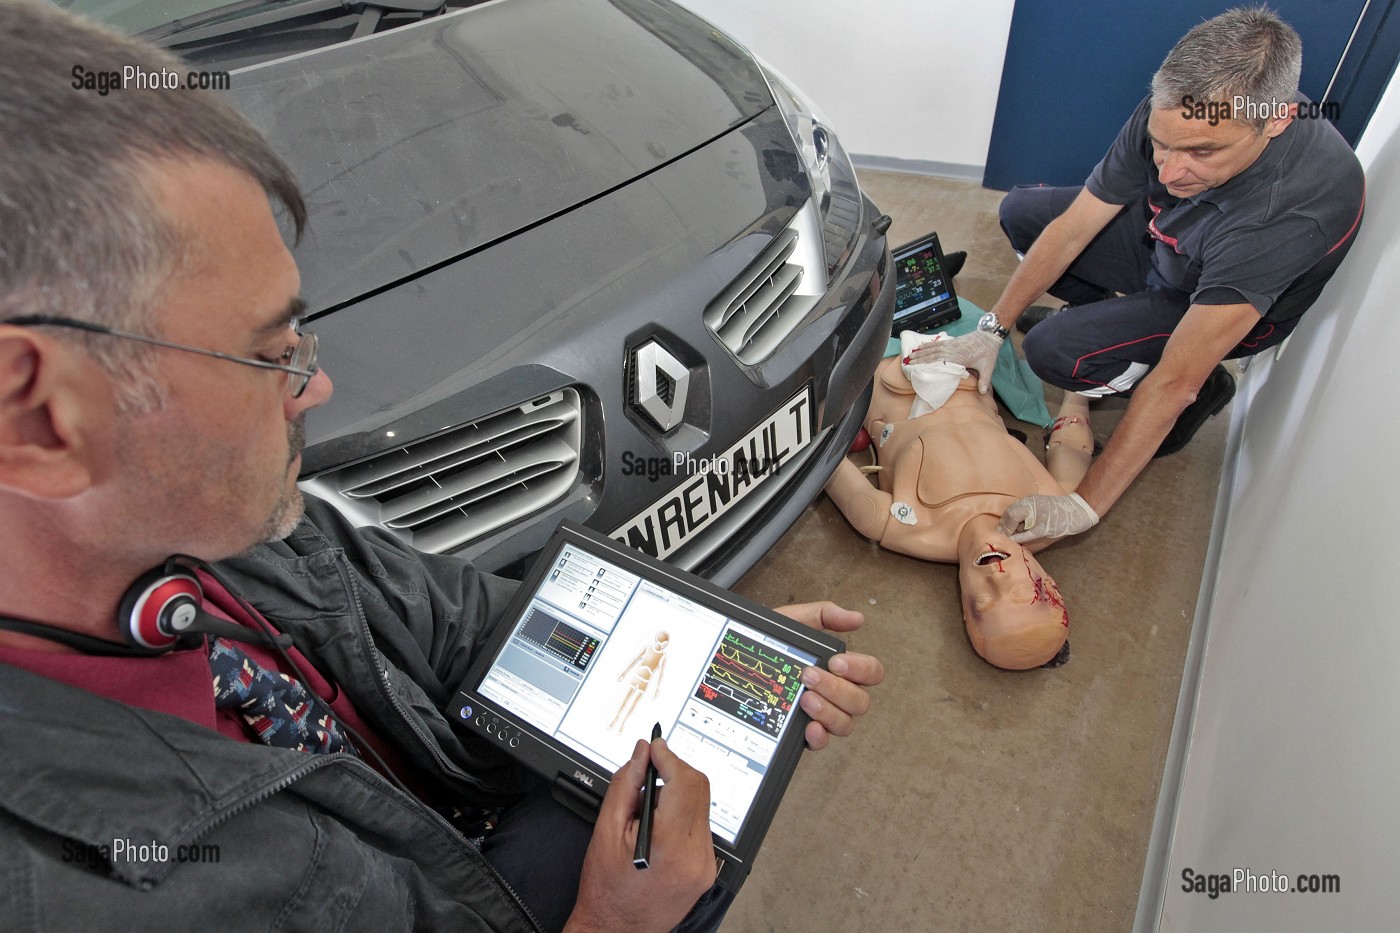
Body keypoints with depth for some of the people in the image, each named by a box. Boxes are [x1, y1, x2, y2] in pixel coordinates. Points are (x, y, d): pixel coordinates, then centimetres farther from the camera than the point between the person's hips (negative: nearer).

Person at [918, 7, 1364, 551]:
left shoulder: (1293, 210, -43)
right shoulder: (1174, 115, -28)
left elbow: (1174, 381, -44)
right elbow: (1069, 230, -17)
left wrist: (1085, 507, -42)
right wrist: (992, 330, -19)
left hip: (1229, 308, -5)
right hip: (1162, 243, 6)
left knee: (1053, 351, -26)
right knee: (1021, 212, -3)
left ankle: (1205, 390, 0)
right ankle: (1100, 313, 17)